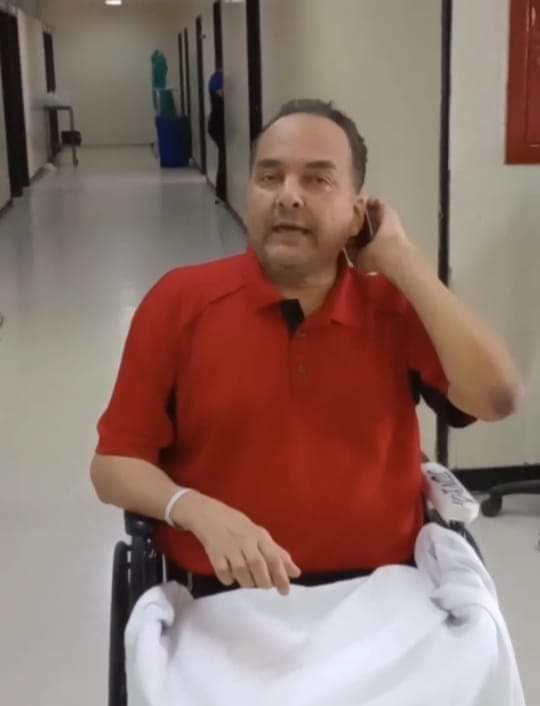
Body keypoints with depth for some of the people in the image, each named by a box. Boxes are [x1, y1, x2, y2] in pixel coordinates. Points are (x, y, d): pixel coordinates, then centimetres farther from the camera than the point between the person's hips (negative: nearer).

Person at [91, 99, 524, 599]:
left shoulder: (397, 305, 2)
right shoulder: (180, 303, -2)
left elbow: (497, 399, -14)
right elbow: (114, 463, 0)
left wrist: (399, 257, -10)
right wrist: (201, 513, -20)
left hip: (379, 591, 1)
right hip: (228, 598, -1)